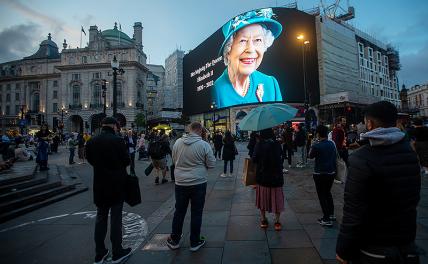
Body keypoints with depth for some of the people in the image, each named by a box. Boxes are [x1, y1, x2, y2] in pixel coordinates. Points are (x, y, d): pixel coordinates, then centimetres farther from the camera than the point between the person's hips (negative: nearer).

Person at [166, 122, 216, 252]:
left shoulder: (178, 142, -4)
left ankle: (174, 240, 33)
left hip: (180, 183, 3)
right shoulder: (204, 145, -14)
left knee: (179, 212, 17)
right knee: (196, 213, 11)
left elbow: (174, 160, 9)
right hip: (198, 183, -3)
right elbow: (211, 164, -6)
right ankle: (195, 242, 26)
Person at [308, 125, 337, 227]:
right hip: (331, 172, 7)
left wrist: (313, 145, 4)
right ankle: (331, 214, 33)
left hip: (320, 174, -7)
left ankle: (327, 219, 7)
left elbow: (310, 156, -3)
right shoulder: (332, 144, 1)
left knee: (322, 195, 4)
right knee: (328, 193, 23)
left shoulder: (317, 146, -19)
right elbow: (334, 156, 11)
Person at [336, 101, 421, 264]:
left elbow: (353, 212, -24)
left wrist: (342, 250, -12)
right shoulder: (410, 153, -4)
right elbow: (415, 197, 10)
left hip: (372, 250, -5)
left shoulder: (361, 158, -25)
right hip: (407, 247, 6)